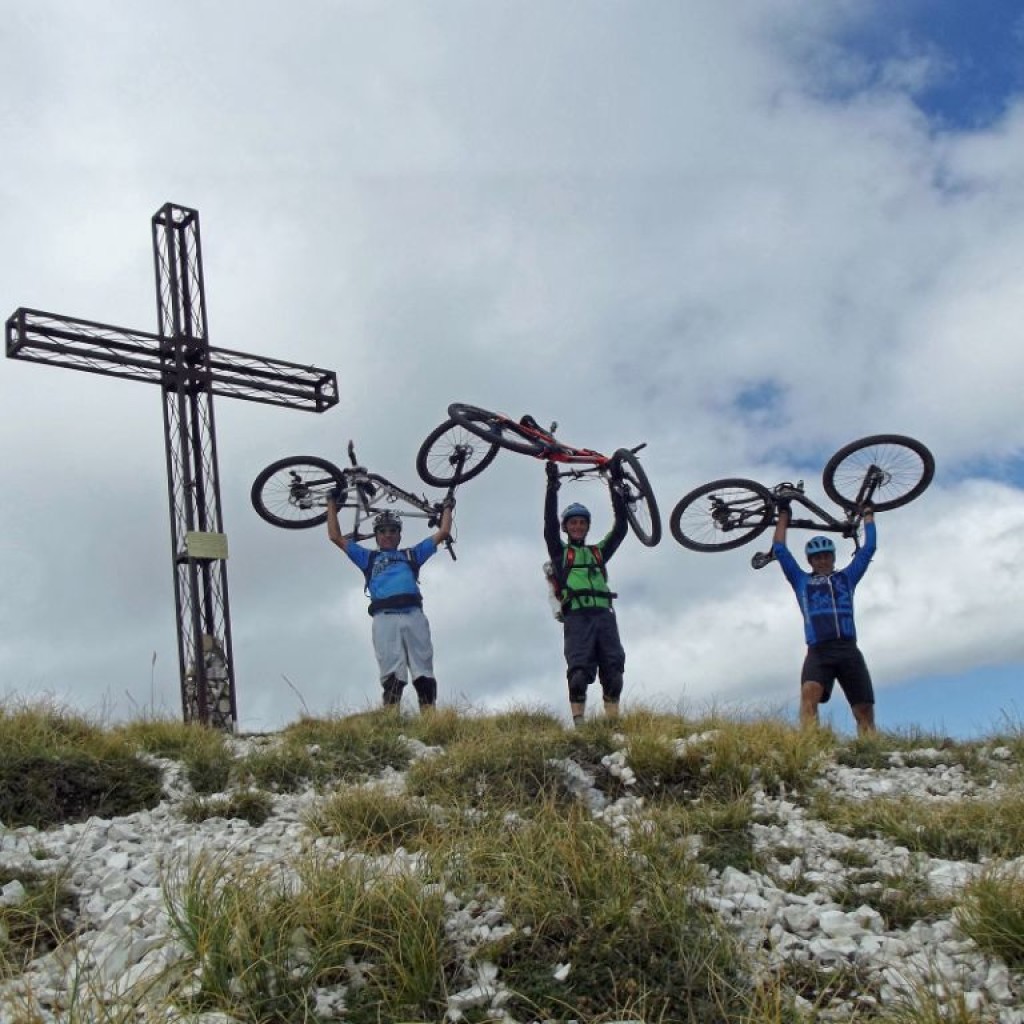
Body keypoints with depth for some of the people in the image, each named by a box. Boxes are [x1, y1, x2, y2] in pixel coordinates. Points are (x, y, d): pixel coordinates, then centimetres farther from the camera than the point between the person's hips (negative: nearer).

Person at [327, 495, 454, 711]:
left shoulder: (411, 554, 32)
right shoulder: (369, 557, 31)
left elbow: (443, 533, 35)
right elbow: (336, 536, 30)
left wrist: (447, 508, 44)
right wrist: (332, 504, 35)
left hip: (413, 614, 1)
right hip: (384, 617, -1)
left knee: (424, 675, -11)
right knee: (392, 675, -16)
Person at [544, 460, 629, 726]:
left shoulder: (599, 552, 29)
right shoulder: (560, 552, 20)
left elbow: (620, 528, 22)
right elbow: (549, 523, 8)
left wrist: (615, 489, 18)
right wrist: (553, 486, 2)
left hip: (603, 614, 3)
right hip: (577, 616, -3)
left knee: (613, 670, -10)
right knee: (579, 671, -16)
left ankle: (613, 721, -13)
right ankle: (578, 722, -19)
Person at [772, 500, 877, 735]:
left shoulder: (847, 577, 26)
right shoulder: (802, 581, 23)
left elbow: (869, 548, 26)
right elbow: (779, 550, 22)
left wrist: (868, 514, 33)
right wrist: (784, 514, 27)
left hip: (848, 650, 3)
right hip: (818, 652, -3)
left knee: (865, 710, -6)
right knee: (809, 693, -30)